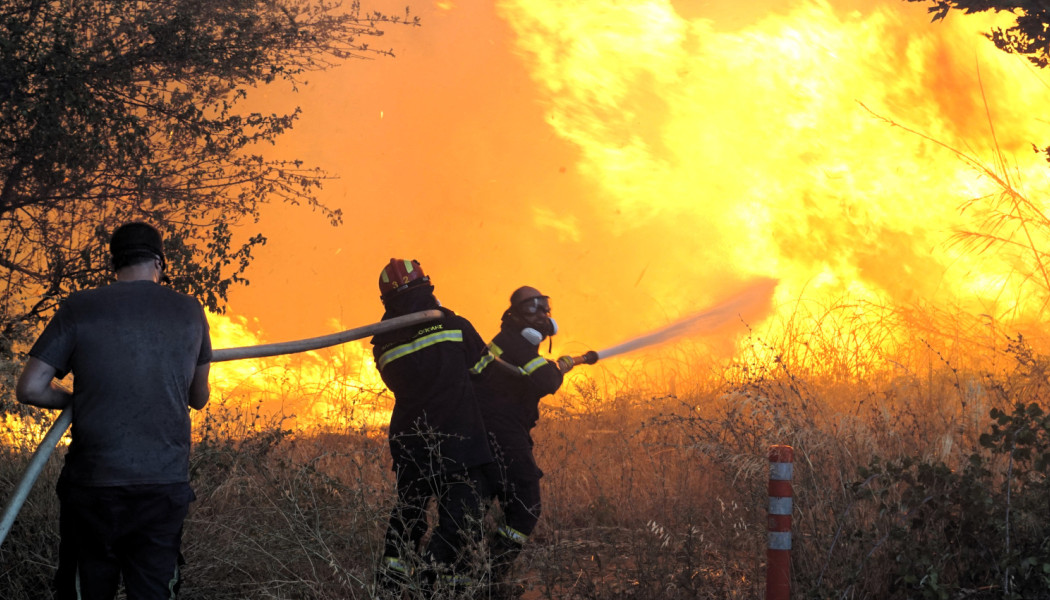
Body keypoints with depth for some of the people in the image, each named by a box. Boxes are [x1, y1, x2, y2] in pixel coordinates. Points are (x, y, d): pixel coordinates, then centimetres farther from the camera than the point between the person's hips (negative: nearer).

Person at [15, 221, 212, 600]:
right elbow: (199, 398, 17)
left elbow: (29, 389, -3)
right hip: (166, 483, 1)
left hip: (94, 482, -1)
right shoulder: (189, 312, 5)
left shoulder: (79, 309, -1)